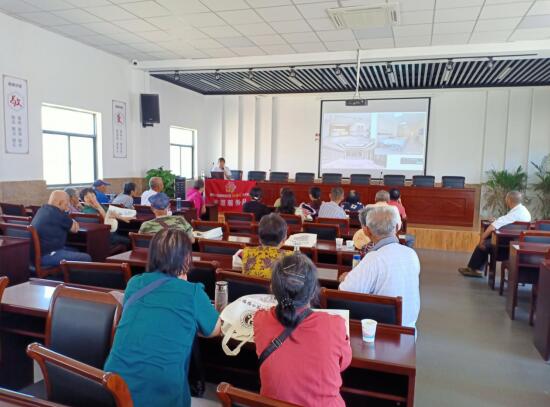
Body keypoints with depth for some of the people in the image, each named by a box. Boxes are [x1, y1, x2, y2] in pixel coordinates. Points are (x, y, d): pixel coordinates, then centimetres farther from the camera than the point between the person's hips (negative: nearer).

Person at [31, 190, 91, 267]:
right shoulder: (57, 213, -17)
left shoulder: (43, 209, 11)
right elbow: (75, 229, -2)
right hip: (46, 255, -11)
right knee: (86, 258, -17)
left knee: (77, 252, 23)